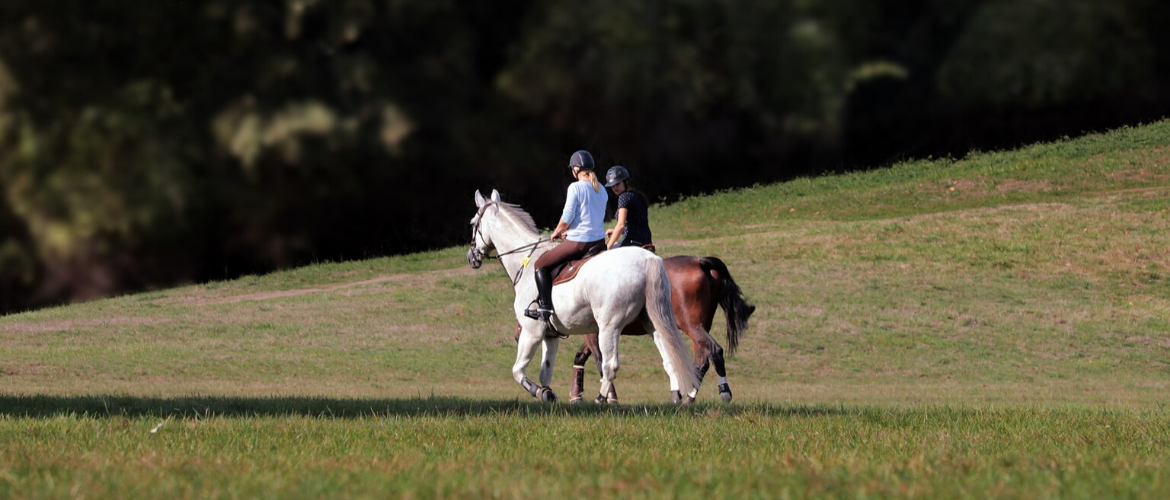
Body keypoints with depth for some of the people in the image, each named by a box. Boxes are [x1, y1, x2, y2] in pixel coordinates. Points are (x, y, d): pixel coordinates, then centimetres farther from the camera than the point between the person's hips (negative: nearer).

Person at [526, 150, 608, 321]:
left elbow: (567, 218, -14)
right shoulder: (601, 190, 9)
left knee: (540, 265, 6)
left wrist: (557, 232, 6)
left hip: (579, 243, -7)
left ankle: (545, 308, -1)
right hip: (599, 241, 7)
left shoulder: (575, 187, -13)